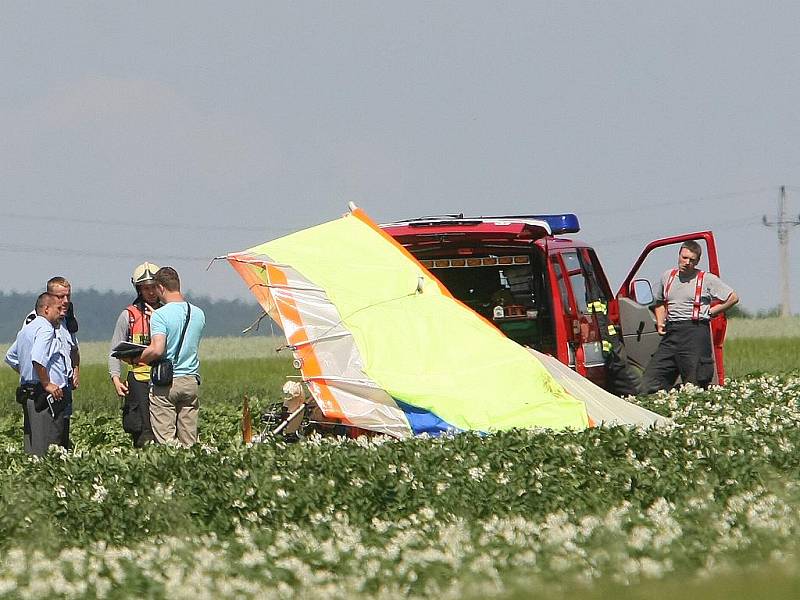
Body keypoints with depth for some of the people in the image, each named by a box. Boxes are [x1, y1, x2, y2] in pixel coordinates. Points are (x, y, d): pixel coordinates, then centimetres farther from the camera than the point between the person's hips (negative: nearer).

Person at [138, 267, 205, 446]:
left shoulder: (160, 315, -12)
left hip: (165, 384, -5)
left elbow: (157, 350, -24)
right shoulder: (198, 314, 7)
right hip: (191, 381, 6)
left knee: (165, 439, -3)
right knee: (188, 441, 7)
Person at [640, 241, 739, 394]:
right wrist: (660, 323, 15)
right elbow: (660, 302, 32)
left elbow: (733, 298, 5)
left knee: (695, 385, -7)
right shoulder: (667, 276, 16)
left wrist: (710, 312, 3)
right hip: (670, 334, 5)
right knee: (649, 383, -4)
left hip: (695, 331, -5)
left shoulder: (707, 279, 2)